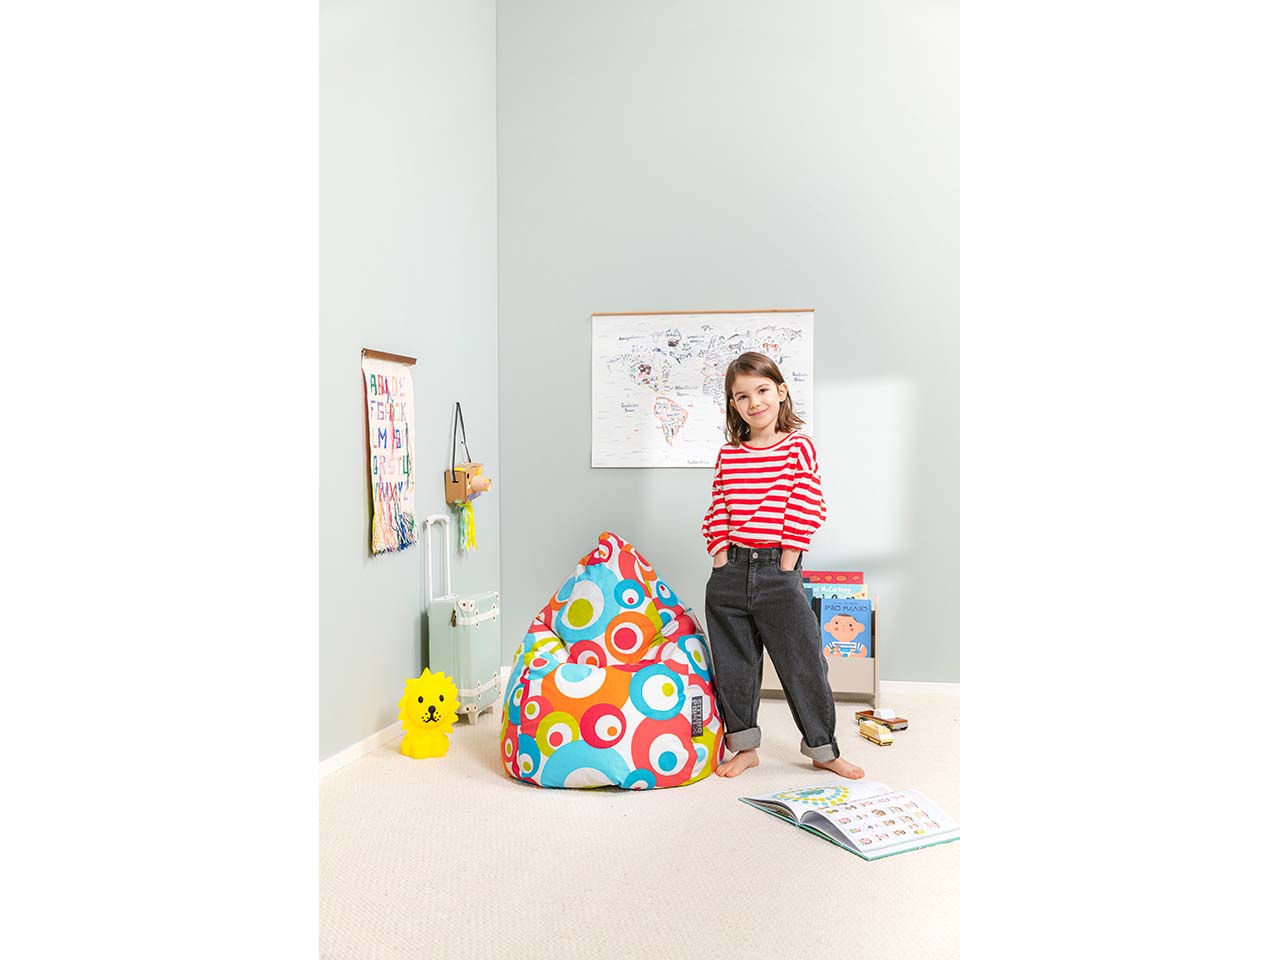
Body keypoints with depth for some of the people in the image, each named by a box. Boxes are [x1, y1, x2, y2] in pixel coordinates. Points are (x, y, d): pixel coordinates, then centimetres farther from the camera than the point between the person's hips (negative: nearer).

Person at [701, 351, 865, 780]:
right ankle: (744, 747, 26)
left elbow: (807, 507, -5)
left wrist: (787, 560, -9)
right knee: (733, 665, 11)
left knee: (803, 663, 4)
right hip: (729, 571, 3)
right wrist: (721, 554, -1)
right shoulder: (728, 454, 7)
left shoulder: (799, 446, -2)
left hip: (777, 571, -3)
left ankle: (823, 748, 21)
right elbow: (717, 510, 9)